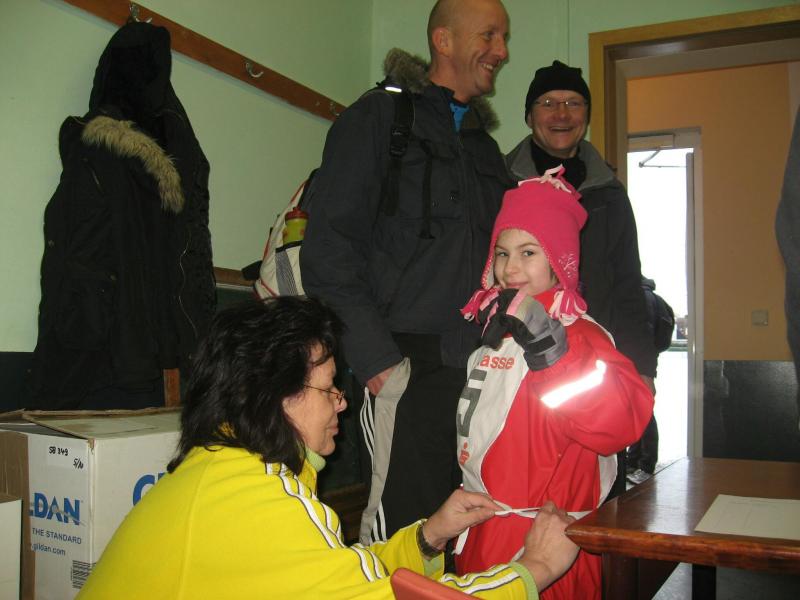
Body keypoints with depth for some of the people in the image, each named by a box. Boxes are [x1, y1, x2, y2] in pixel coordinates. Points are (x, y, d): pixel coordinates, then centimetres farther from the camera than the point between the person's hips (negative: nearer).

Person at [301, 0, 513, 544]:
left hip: (477, 373, 6)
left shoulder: (485, 147, 23)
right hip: (409, 369, -6)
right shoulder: (379, 117, 1)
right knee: (403, 523, -6)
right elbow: (328, 249, -8)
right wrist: (378, 359, -14)